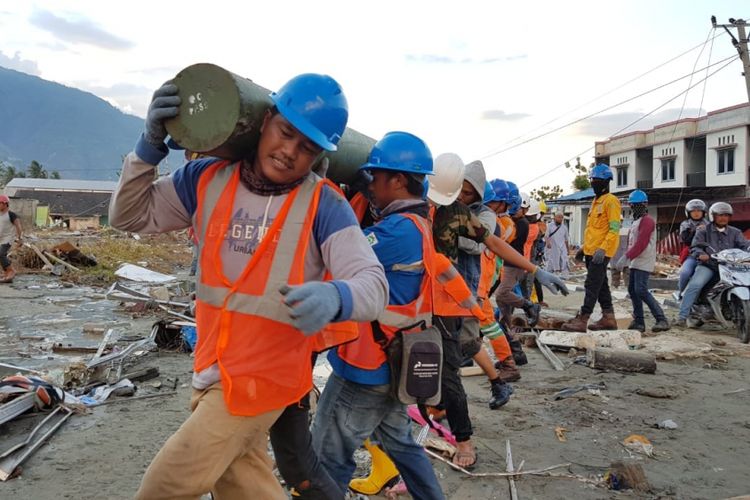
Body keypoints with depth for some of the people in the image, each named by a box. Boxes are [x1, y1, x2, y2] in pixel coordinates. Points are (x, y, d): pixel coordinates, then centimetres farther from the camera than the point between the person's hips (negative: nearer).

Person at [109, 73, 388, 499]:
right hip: (214, 370, 6)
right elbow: (130, 215, 6)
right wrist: (151, 146, -9)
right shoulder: (209, 179, -2)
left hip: (263, 378, -5)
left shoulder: (324, 205, -15)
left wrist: (336, 297, -46)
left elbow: (373, 283, -22)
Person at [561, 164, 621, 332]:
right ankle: (608, 318, 22)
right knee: (601, 285, 14)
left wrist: (602, 249, -26)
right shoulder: (596, 201, 18)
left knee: (592, 285, -9)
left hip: (600, 253, -10)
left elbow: (614, 229, -18)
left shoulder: (611, 201, -11)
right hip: (591, 251, 10)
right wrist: (584, 247, 22)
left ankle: (582, 320, -9)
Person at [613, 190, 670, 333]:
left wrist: (626, 257, -23)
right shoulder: (636, 221, 21)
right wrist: (625, 259, 16)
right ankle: (638, 321, 13)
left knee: (641, 290, -17)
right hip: (635, 262, 10)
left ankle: (661, 320, -12)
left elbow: (641, 244, -20)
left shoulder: (647, 220, -11)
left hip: (643, 262, -10)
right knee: (632, 289, 8)